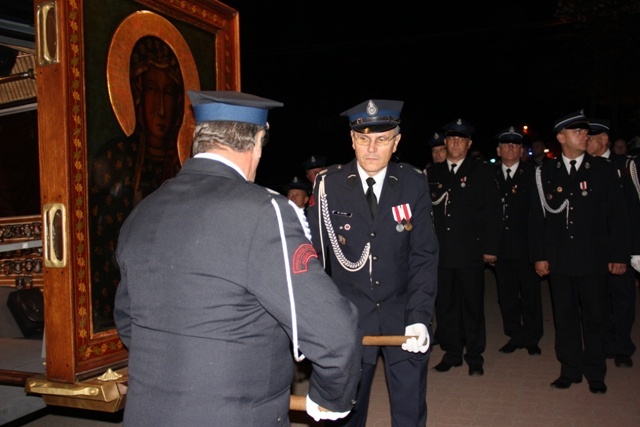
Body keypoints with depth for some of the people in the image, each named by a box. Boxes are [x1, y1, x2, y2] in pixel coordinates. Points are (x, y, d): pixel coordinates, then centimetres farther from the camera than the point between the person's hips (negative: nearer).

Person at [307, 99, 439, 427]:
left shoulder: (414, 183, -5)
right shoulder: (329, 185, -9)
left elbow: (424, 256, -5)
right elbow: (313, 254, -7)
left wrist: (419, 317, -15)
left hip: (402, 317, 1)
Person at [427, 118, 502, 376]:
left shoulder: (482, 171, 3)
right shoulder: (434, 173, 11)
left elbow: (494, 212, 0)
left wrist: (490, 248, -6)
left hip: (470, 252, -3)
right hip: (440, 252, 3)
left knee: (473, 306, 5)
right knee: (445, 305, 9)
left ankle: (475, 357, 19)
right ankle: (451, 353, 22)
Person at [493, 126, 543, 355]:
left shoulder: (532, 173, 1)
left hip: (526, 245, -2)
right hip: (501, 247, 2)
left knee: (530, 293, 7)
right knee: (506, 295, 10)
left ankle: (532, 338, 21)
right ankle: (515, 336, 24)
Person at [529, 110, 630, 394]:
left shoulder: (603, 169, 3)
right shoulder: (546, 173, 4)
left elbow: (617, 215, 2)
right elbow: (537, 216, 3)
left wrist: (619, 255, -2)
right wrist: (539, 256, -1)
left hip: (593, 259, 0)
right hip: (559, 260, 1)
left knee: (594, 317, 8)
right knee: (564, 317, 9)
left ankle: (595, 374, 21)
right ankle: (570, 370, 22)